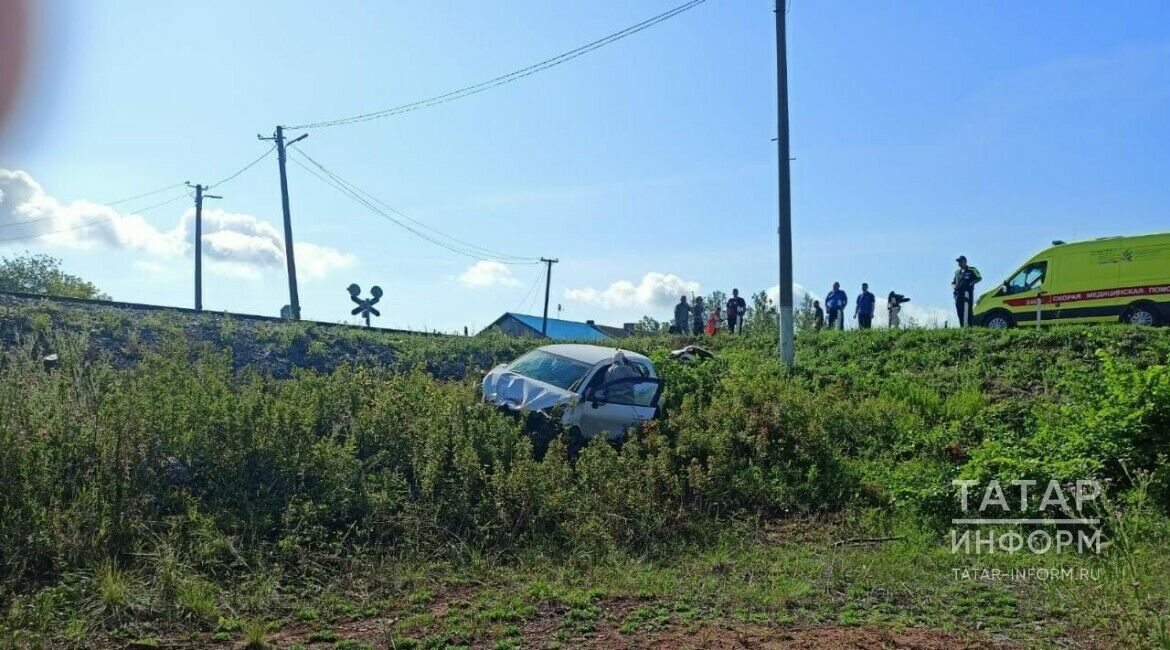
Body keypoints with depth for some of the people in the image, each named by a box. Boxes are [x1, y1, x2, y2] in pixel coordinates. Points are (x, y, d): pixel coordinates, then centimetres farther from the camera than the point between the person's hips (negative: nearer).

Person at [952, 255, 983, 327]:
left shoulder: (971, 270, 6)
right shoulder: (957, 271, 25)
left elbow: (979, 278, -1)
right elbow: (953, 282, 30)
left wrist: (970, 283, -14)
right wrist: (954, 287, 7)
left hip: (967, 293, -6)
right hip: (958, 294, 6)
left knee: (967, 310, -17)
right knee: (959, 312, 2)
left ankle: (967, 325, -24)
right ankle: (961, 326, 5)